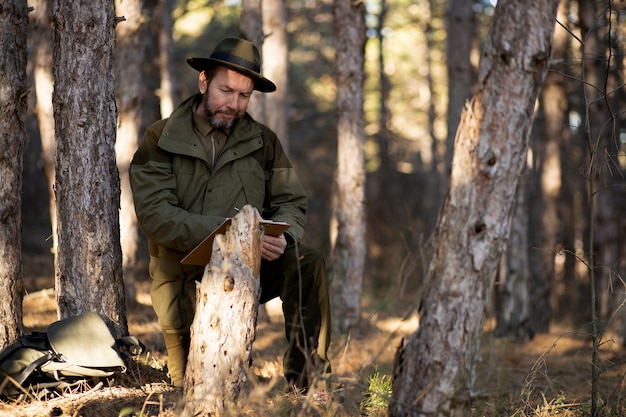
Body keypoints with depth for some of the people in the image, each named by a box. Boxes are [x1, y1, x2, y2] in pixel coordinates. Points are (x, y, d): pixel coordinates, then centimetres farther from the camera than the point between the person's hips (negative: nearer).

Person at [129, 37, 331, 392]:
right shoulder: (161, 140, -2)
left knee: (307, 263, -27)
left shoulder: (263, 141, 8)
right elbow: (156, 216, -15)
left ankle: (307, 381, -20)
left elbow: (292, 202, 6)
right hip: (187, 279, -2)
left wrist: (281, 235, -20)